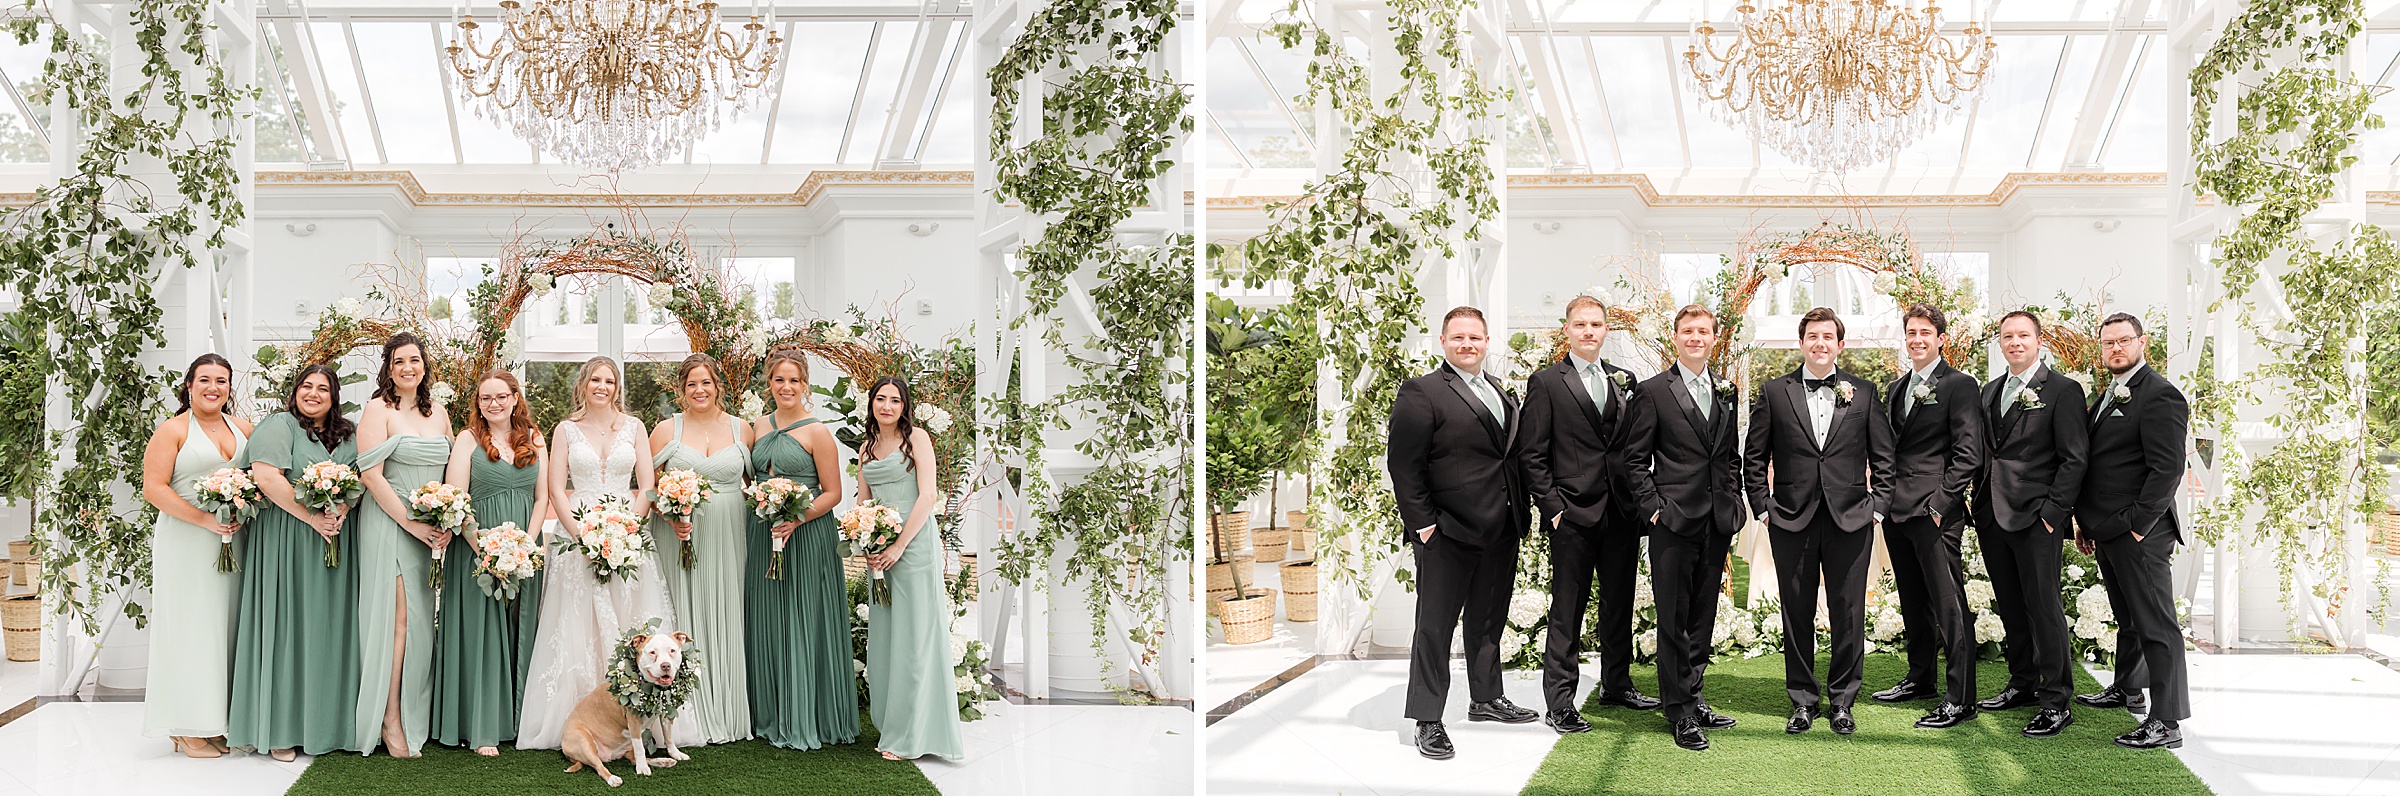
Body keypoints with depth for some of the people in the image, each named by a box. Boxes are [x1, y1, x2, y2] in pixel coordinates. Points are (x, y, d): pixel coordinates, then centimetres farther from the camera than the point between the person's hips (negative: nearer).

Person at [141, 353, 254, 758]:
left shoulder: (242, 428, 13)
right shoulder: (173, 430, -1)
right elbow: (154, 488, -9)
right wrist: (205, 519, -17)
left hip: (233, 542, 5)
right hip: (186, 542, -5)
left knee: (227, 626, 5)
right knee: (191, 626, -2)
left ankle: (224, 721, 10)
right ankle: (189, 728, 3)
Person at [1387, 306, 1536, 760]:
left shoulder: (1501, 392, 15)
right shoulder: (1422, 393, -8)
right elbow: (1405, 466, -12)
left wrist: (1521, 514, 12)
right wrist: (1423, 523, -15)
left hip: (1501, 531, 7)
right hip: (1448, 533, -7)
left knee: (1488, 619, 19)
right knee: (1435, 624, -1)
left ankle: (1486, 699, 33)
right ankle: (1428, 721, 5)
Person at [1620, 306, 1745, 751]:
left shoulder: (1725, 393, 14)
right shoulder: (1653, 392, -2)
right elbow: (1635, 460, -3)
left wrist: (1732, 502, 9)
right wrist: (1653, 506, -10)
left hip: (1717, 521, 5)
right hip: (1674, 520, -5)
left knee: (1703, 617, 12)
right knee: (1674, 619, -1)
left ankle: (1693, 697, 23)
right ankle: (1680, 713, 5)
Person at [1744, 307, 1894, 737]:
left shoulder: (1863, 393, 7)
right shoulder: (1774, 393, 5)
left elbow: (1883, 457, 9)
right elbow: (1754, 458, 8)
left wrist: (1876, 505, 1)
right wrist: (1763, 507, 1)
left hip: (1851, 521, 0)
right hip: (1792, 522, 0)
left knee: (1849, 614, 4)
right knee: (1797, 615, 5)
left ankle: (1842, 701, 15)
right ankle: (1803, 700, 16)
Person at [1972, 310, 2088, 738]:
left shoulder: (2063, 391, -3)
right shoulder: (1990, 392, 17)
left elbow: (2073, 460, -7)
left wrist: (2052, 512, -14)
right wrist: (1980, 507, 10)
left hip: (2036, 518, -6)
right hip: (1992, 517, 7)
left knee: (2043, 608, -6)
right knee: (2010, 608, 12)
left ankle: (2055, 700, -2)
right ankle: (2023, 684, 24)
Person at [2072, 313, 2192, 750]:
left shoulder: (2160, 395, -13)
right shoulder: (2108, 396, 18)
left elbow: (2167, 468, -18)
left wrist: (2138, 525, -19)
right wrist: (2088, 521, 15)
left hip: (2138, 533, -10)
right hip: (2109, 532, 10)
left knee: (2155, 623, -7)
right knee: (2127, 617, 23)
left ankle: (2167, 722, -6)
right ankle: (2126, 689, 38)